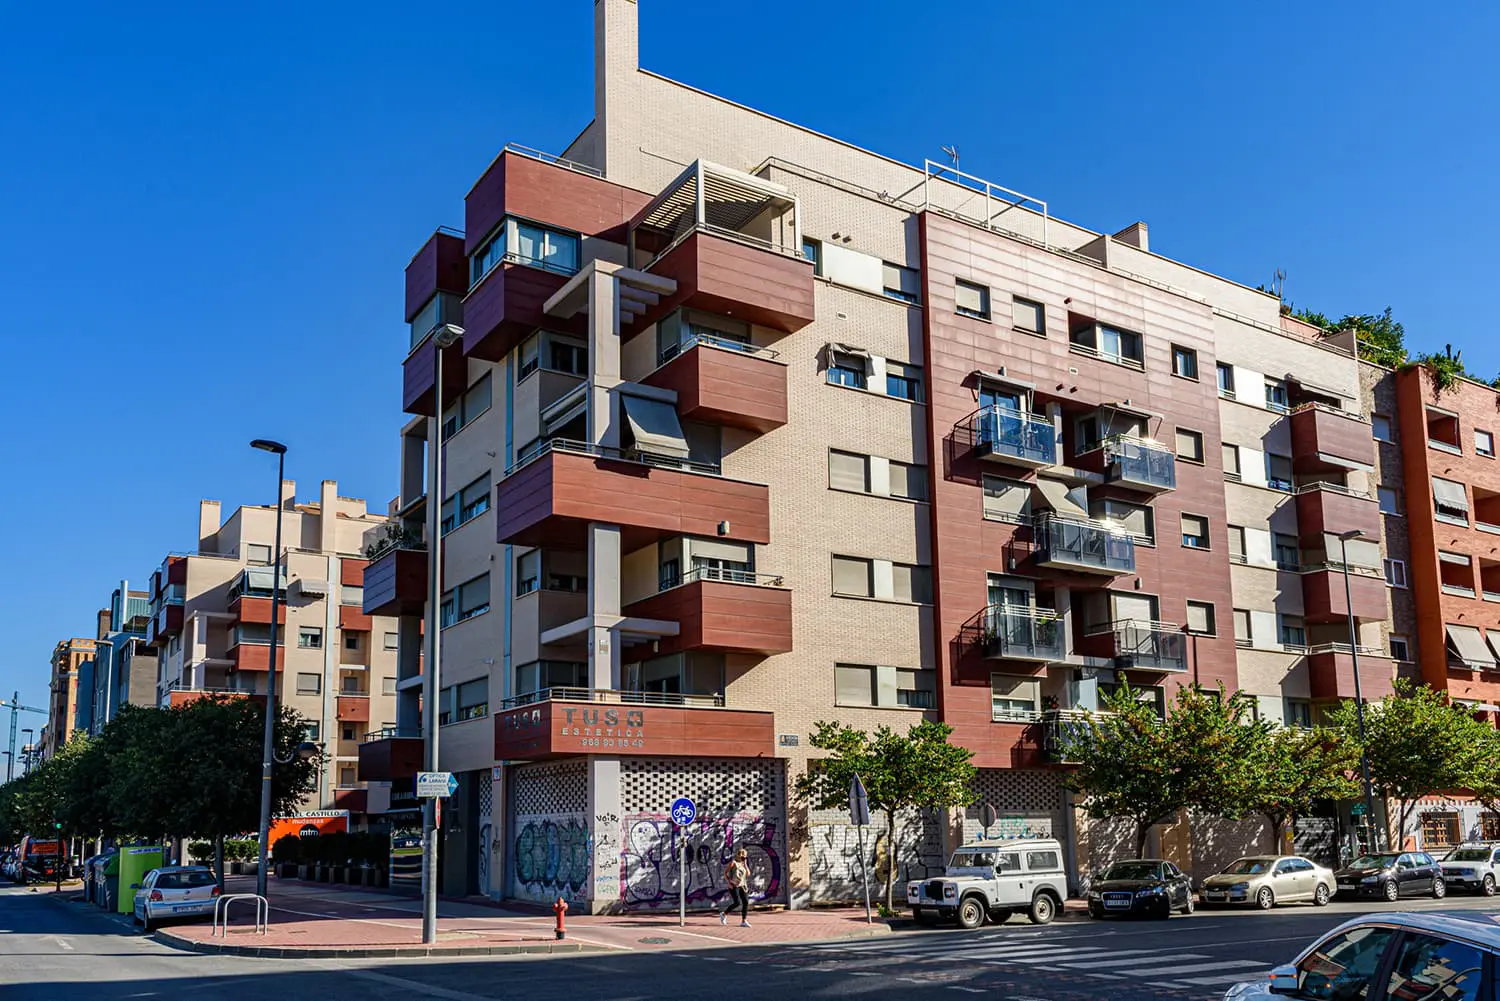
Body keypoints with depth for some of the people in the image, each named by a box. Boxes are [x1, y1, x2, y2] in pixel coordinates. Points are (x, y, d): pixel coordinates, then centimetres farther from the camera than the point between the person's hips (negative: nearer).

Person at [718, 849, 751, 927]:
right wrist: (729, 883, -16)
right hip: (733, 886, -6)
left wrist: (745, 864, -4)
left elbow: (748, 874, 4)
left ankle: (744, 921, -3)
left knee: (746, 902, -7)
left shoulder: (743, 864, 13)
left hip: (742, 886, 6)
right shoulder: (733, 862, -5)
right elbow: (725, 873, -7)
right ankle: (724, 914, 7)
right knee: (737, 902, -15)